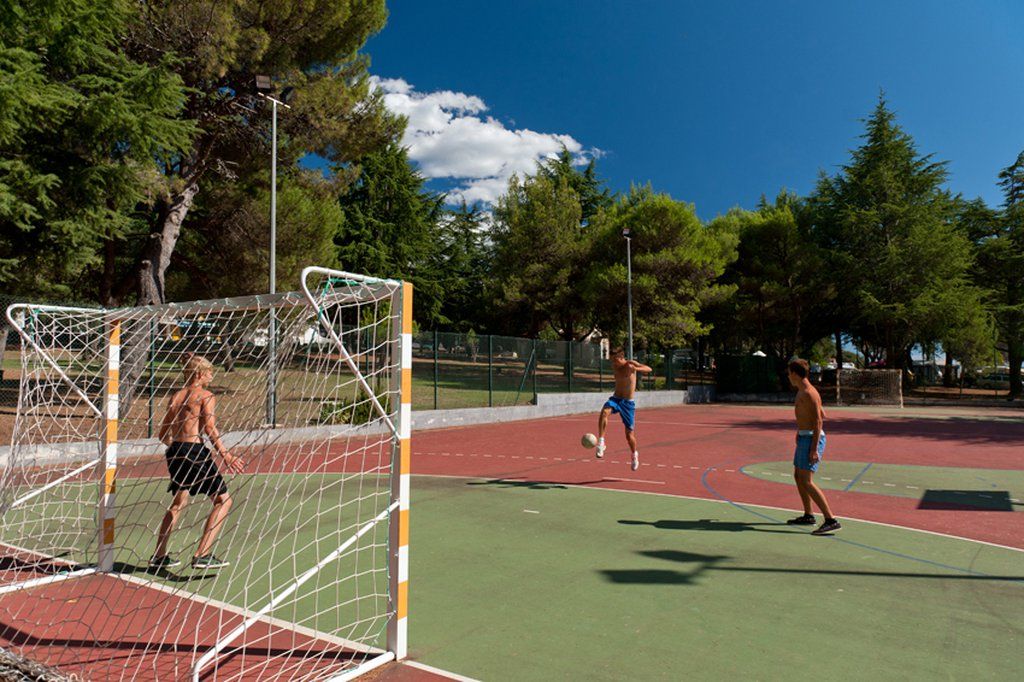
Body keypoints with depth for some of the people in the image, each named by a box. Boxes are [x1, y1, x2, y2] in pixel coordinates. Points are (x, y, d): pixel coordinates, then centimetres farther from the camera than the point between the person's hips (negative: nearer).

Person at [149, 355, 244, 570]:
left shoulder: (175, 397, 16)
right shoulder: (206, 396, -4)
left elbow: (163, 435, 19)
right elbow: (210, 428, -16)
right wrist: (225, 455, -19)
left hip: (174, 452, 8)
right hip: (195, 451, -8)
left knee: (178, 502, 26)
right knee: (223, 500, 1)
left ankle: (159, 556, 34)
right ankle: (202, 555, -7)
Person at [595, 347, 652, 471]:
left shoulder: (630, 364, -10)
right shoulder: (614, 367, 5)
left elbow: (649, 369, -25)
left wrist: (636, 368, -40)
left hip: (628, 403, -3)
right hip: (615, 399, 3)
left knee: (629, 434, 2)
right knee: (604, 411, -33)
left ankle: (634, 455, 32)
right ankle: (601, 443, -32)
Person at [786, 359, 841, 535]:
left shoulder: (809, 393, -17)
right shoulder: (802, 392, 14)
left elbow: (819, 421, -21)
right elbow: (822, 413, 25)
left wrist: (814, 449, -24)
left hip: (811, 439, -11)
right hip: (803, 438, 11)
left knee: (806, 482, -15)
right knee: (798, 476, 18)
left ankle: (831, 520, -15)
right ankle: (808, 516, 29)